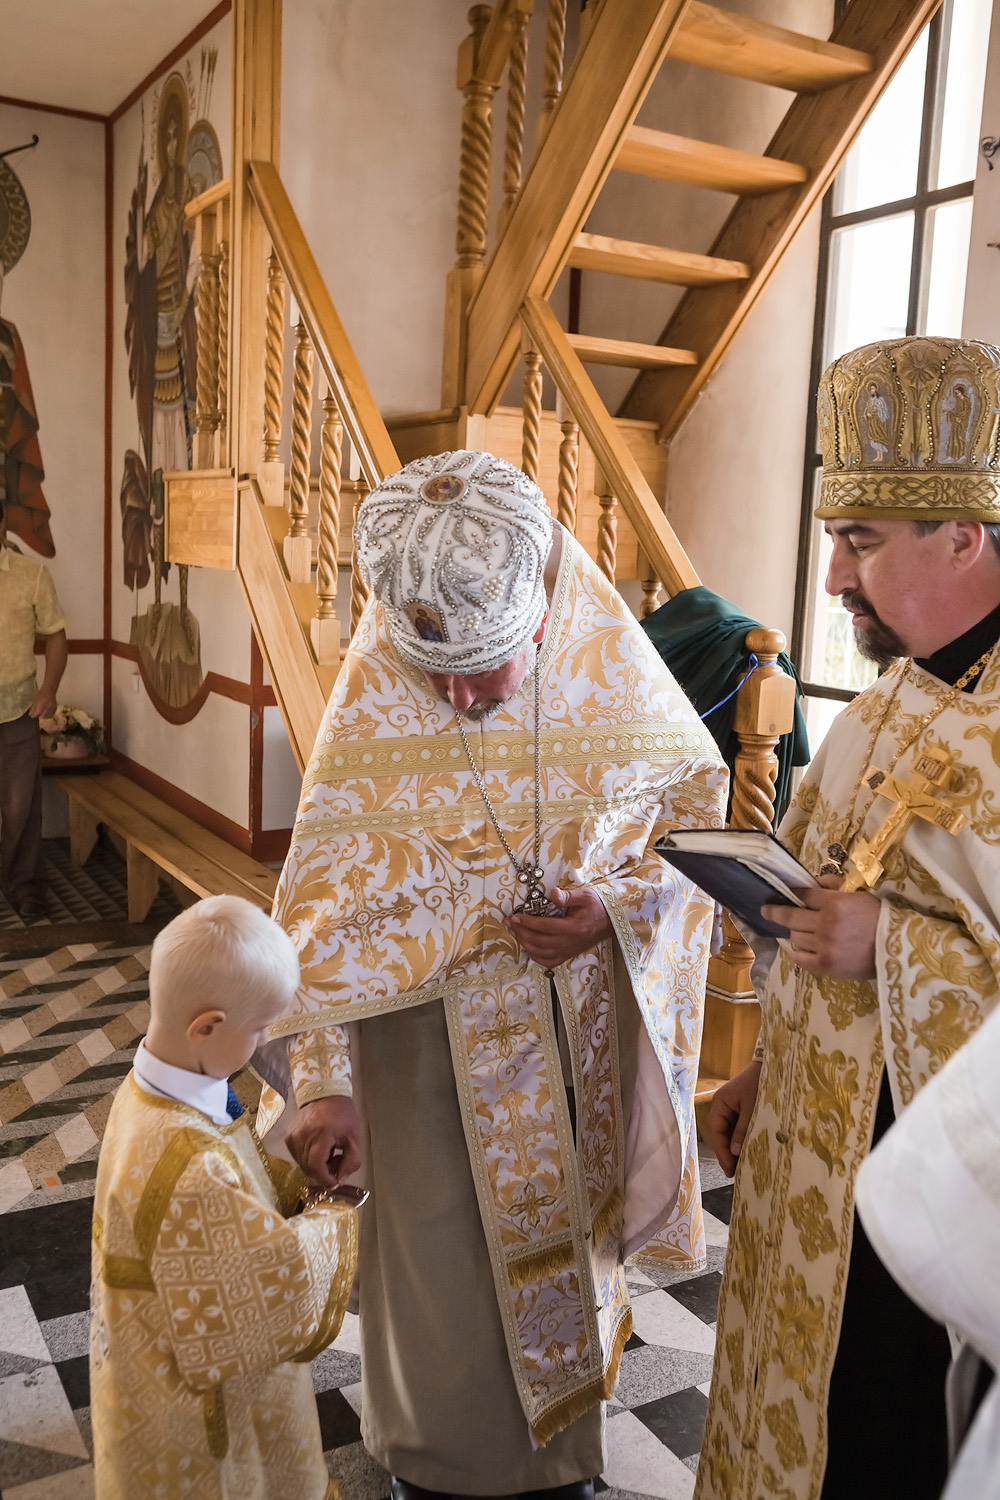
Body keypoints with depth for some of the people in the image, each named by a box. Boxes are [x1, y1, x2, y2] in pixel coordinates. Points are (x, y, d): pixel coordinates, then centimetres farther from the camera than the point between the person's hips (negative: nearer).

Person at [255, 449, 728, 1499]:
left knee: (568, 1230, 21)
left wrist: (618, 909, -18)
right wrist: (322, 1078, -22)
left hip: (583, 1029, 3)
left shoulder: (607, 667, -14)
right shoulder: (373, 700, -19)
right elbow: (325, 900, -17)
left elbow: (696, 803, -1)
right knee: (447, 1258, 13)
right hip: (440, 1040, -2)